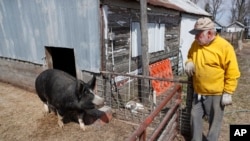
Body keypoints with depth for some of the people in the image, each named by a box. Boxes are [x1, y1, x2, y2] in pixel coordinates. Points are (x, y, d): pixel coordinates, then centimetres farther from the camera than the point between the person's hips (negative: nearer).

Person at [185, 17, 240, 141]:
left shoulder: (224, 47, -16)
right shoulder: (195, 44, -1)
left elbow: (232, 73, -13)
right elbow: (190, 57, 18)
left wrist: (228, 93, -13)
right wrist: (189, 62, -6)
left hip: (216, 93, -5)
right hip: (198, 92, 6)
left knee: (214, 121, 13)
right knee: (195, 117, 16)